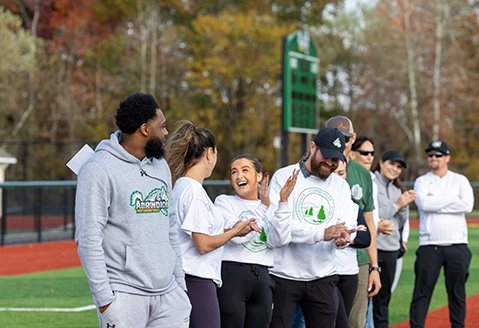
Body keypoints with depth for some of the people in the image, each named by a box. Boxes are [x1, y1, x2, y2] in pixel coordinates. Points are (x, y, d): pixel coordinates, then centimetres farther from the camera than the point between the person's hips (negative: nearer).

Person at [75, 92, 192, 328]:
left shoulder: (161, 166, 15)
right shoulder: (100, 169, -9)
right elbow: (88, 238, -13)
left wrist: (180, 283, 15)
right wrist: (104, 298, -15)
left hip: (168, 294, 6)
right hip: (124, 296, -6)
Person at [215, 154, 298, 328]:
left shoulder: (269, 208, 15)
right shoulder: (224, 201, 5)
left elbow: (279, 241, -3)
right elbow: (235, 236, -12)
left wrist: (283, 202, -8)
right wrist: (264, 207, -10)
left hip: (262, 278, 4)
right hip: (231, 274, -4)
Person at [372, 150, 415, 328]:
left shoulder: (398, 190, 16)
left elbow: (401, 223, 17)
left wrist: (405, 205, -1)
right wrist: (397, 205, -9)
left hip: (391, 248, 7)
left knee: (384, 296, 13)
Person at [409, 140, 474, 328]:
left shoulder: (460, 180, 7)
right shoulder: (421, 182, 6)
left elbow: (467, 205, -12)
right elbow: (425, 204, -14)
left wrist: (436, 201, -10)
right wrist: (452, 200, -9)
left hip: (457, 245, 1)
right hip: (430, 245, -1)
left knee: (457, 292, 7)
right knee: (422, 291, -3)